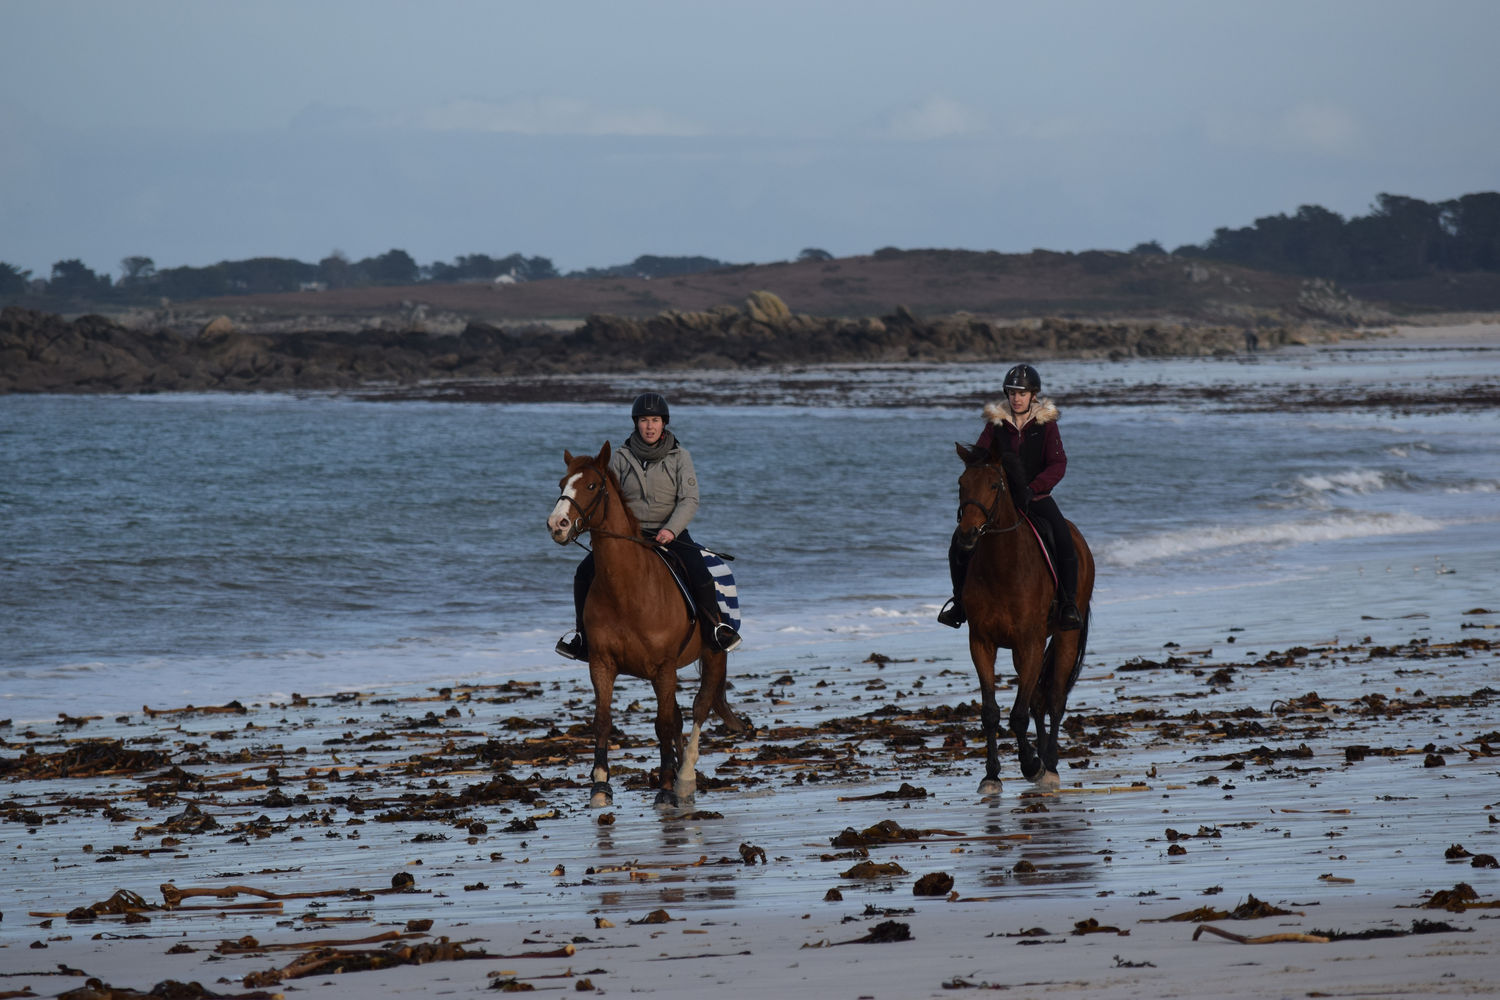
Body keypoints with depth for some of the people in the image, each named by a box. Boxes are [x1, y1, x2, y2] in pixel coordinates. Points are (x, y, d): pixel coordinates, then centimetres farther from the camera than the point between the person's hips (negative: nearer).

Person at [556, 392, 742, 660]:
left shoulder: (679, 456, 1)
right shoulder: (620, 457, 4)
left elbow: (689, 500, -5)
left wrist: (671, 530, -21)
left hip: (670, 533, -2)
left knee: (699, 574, -27)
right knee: (585, 571, -16)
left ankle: (714, 627, -6)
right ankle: (582, 632, 0)